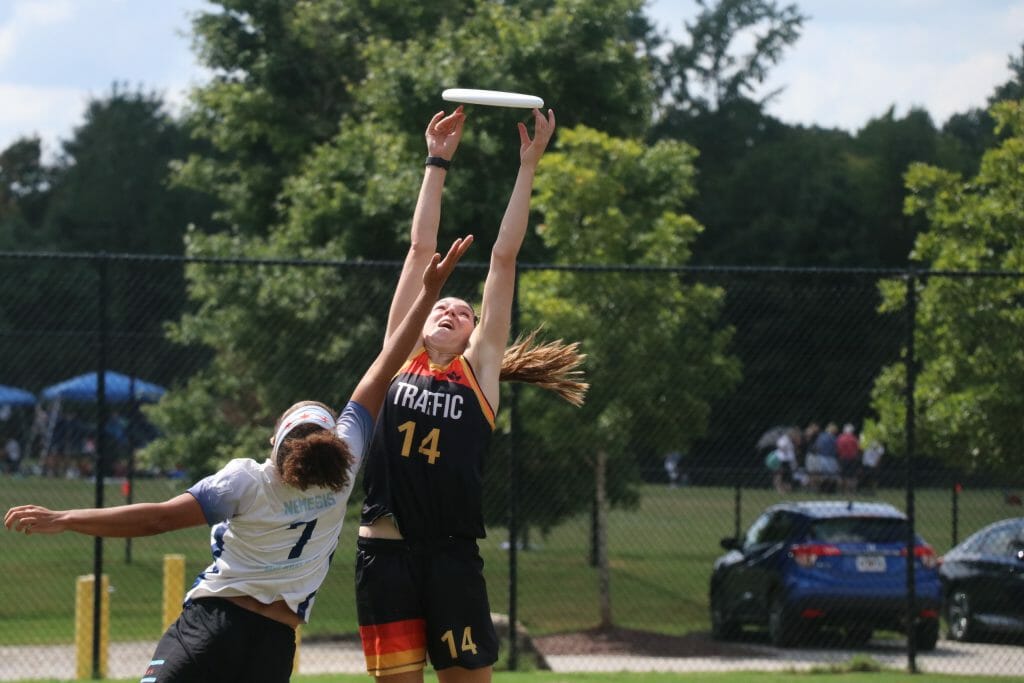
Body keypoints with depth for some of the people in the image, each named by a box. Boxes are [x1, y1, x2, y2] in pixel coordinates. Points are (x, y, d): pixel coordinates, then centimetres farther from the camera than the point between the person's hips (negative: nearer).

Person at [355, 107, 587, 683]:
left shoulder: (480, 369, 9)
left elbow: (504, 258, 8)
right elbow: (421, 249, 13)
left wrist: (528, 166, 7)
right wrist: (437, 163, 16)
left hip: (451, 554, -1)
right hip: (385, 551, 1)